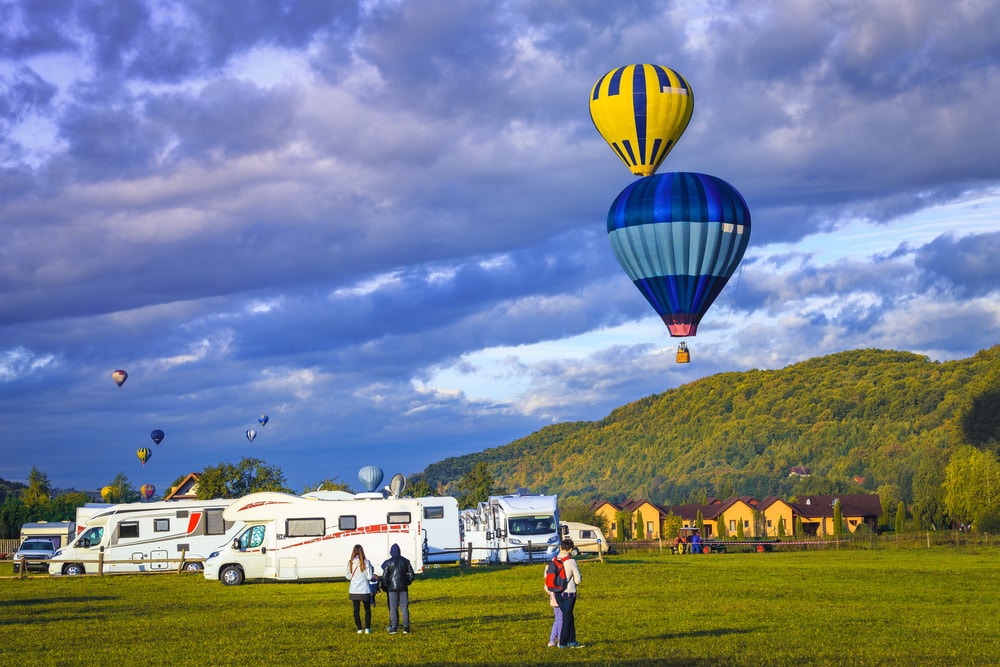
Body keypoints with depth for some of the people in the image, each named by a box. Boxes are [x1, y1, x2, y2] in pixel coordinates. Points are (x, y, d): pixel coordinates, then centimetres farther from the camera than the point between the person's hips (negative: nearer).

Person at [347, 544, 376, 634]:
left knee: (356, 609, 10)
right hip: (365, 590, -1)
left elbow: (348, 576, 1)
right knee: (367, 609, 12)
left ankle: (359, 629, 8)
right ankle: (367, 628, 8)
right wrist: (372, 572, 9)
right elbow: (369, 577, -11)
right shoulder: (366, 562, -10)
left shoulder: (350, 562, -4)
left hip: (354, 590, 1)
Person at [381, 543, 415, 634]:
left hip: (392, 588, -3)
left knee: (393, 608, 1)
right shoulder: (406, 561, 5)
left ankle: (393, 627, -3)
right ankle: (406, 627, 1)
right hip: (403, 588, 3)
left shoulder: (388, 563, -5)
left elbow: (384, 577, -4)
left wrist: (384, 588, 7)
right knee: (404, 607, 5)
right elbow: (411, 574, 8)